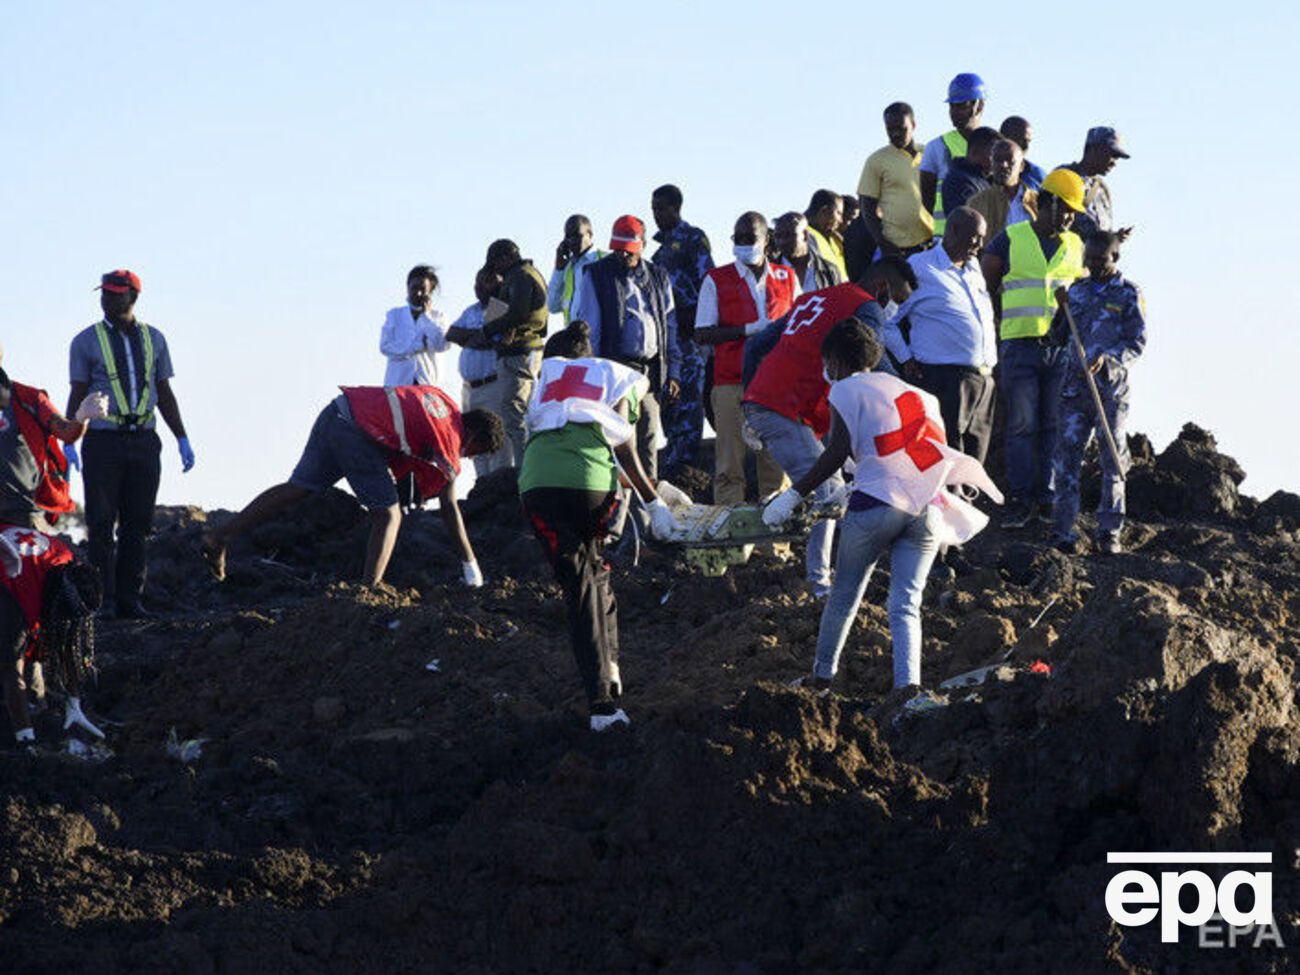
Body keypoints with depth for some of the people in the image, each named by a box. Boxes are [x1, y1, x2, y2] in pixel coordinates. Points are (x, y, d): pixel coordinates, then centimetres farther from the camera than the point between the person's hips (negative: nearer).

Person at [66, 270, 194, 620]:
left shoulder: (154, 339, 12)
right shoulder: (86, 341, 3)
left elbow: (164, 394, 16)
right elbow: (78, 395, 1)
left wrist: (182, 439, 11)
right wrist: (67, 443, -8)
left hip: (144, 442, 3)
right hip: (103, 442, -3)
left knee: (137, 524, 3)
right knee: (101, 524, -5)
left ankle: (129, 600, 6)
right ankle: (101, 599, -3)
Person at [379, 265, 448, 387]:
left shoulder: (438, 317, 13)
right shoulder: (394, 315, 14)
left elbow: (441, 345, -5)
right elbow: (385, 346, 1)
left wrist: (426, 315, 1)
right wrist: (419, 345, -5)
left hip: (427, 382, 0)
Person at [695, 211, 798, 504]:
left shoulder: (787, 279, 14)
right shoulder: (716, 280, 8)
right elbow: (703, 334, 0)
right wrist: (748, 329, -11)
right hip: (731, 382, -2)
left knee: (776, 458, -2)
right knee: (729, 463, -6)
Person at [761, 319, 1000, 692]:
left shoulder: (846, 390, 7)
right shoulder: (912, 392, 26)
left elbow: (837, 453, -4)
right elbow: (939, 445, 23)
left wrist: (794, 495, -2)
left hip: (876, 504, -4)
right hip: (927, 508, 4)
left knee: (845, 591, 14)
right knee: (906, 603, 0)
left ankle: (823, 674, 25)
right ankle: (908, 684, -18)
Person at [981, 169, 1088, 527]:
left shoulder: (1075, 246, 13)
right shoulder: (1010, 240, 3)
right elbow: (985, 287, 9)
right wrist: (998, 330, 8)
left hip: (1062, 347, 3)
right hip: (1021, 346, -3)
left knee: (1056, 426, 2)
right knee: (1022, 424, -4)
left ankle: (1050, 499, 7)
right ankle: (1021, 500, 0)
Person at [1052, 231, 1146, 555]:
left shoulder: (1128, 294, 1)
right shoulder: (1077, 290, 13)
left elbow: (1138, 342, -3)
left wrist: (1108, 358, -17)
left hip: (1110, 387, -3)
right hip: (1075, 385, 3)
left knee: (1113, 461, 1)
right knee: (1067, 457, -1)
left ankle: (1110, 531, 7)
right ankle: (1064, 530, 2)